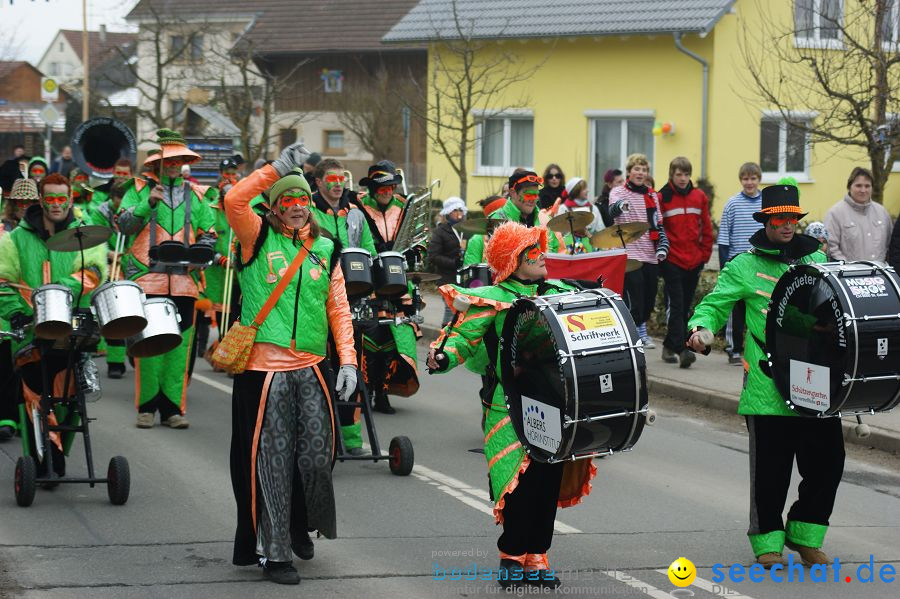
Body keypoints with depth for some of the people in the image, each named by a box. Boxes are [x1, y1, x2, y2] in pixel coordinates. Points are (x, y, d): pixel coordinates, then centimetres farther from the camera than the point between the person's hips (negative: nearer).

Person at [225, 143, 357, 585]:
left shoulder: (325, 249, 12)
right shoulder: (258, 238, 1)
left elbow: (338, 308, 10)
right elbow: (234, 201, -18)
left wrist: (348, 361, 1)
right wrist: (277, 169, -20)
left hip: (312, 369, 3)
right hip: (264, 367, -3)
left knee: (317, 456, 4)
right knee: (271, 462, 0)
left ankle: (300, 525, 31)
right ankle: (272, 551, 8)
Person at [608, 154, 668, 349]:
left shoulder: (652, 195, 16)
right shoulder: (619, 192, 0)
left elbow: (658, 224, 18)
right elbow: (612, 210, -23)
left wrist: (662, 247, 3)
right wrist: (621, 205, -47)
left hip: (650, 255, 5)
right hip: (629, 253, -5)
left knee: (650, 297, 8)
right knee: (634, 295, -11)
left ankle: (641, 332, 24)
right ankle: (640, 333, -3)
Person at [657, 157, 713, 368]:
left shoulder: (699, 197, 8)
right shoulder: (662, 198, -2)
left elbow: (706, 228, 12)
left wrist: (705, 254, 7)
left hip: (694, 261, 4)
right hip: (672, 261, -4)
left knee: (685, 306, 9)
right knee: (675, 305, -10)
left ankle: (670, 346, 19)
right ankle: (680, 350, -17)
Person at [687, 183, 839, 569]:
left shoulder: (817, 260, 14)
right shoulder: (745, 266, 2)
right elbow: (715, 303, 1)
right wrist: (703, 328, -19)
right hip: (768, 386, -4)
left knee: (827, 460, 5)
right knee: (771, 465, 1)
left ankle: (806, 536, 23)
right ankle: (768, 540, 17)